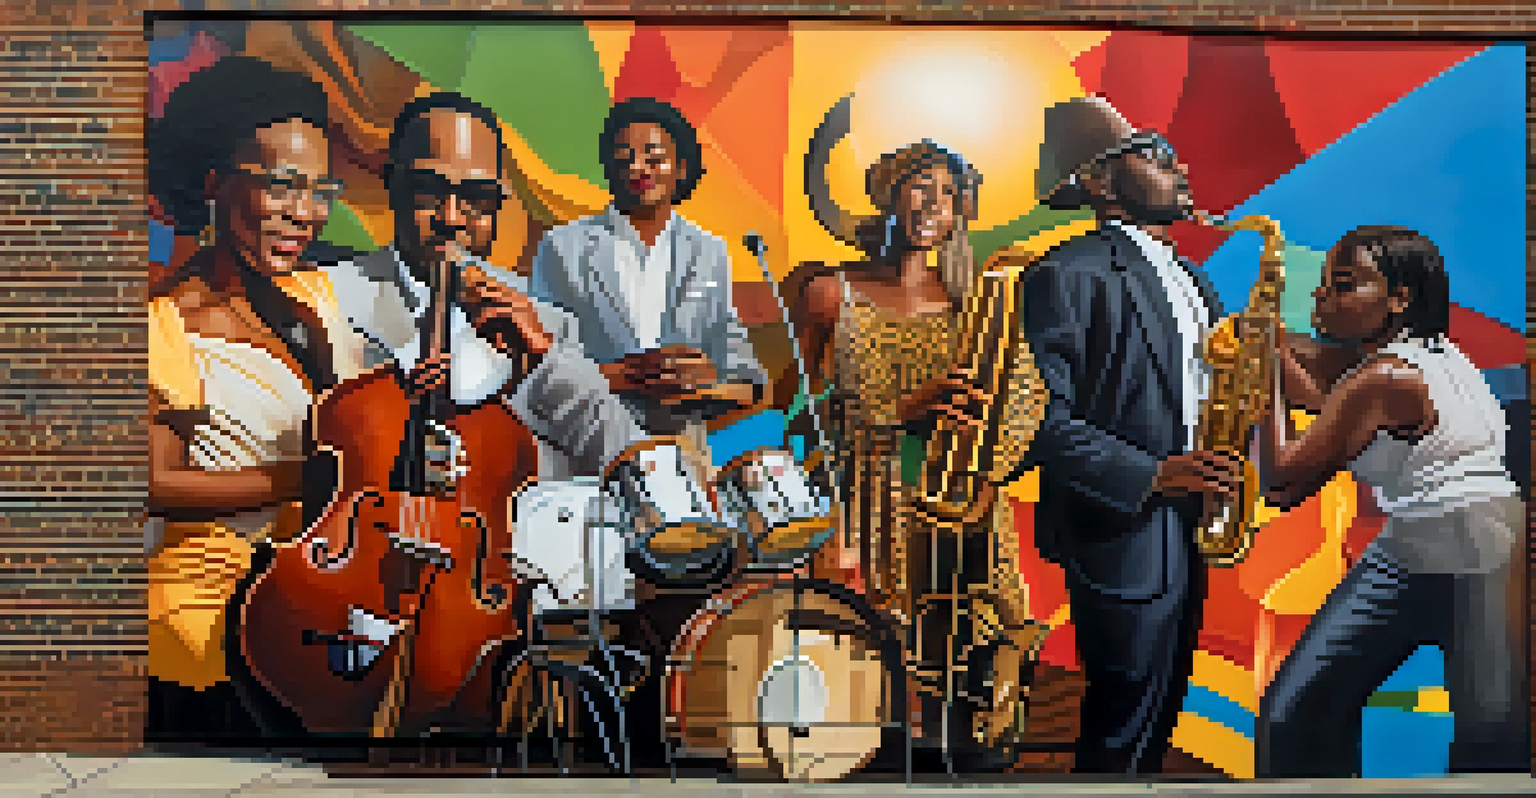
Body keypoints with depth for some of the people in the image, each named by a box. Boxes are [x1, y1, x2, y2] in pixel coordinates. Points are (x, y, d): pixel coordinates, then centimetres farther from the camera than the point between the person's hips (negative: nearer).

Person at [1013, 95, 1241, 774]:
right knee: (1124, 733, 4)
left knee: (1158, 717, 21)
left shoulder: (1186, 277, 16)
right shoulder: (1067, 275, -15)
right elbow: (1041, 417, -22)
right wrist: (1150, 475, -25)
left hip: (1187, 531, 9)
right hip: (1124, 536, -9)